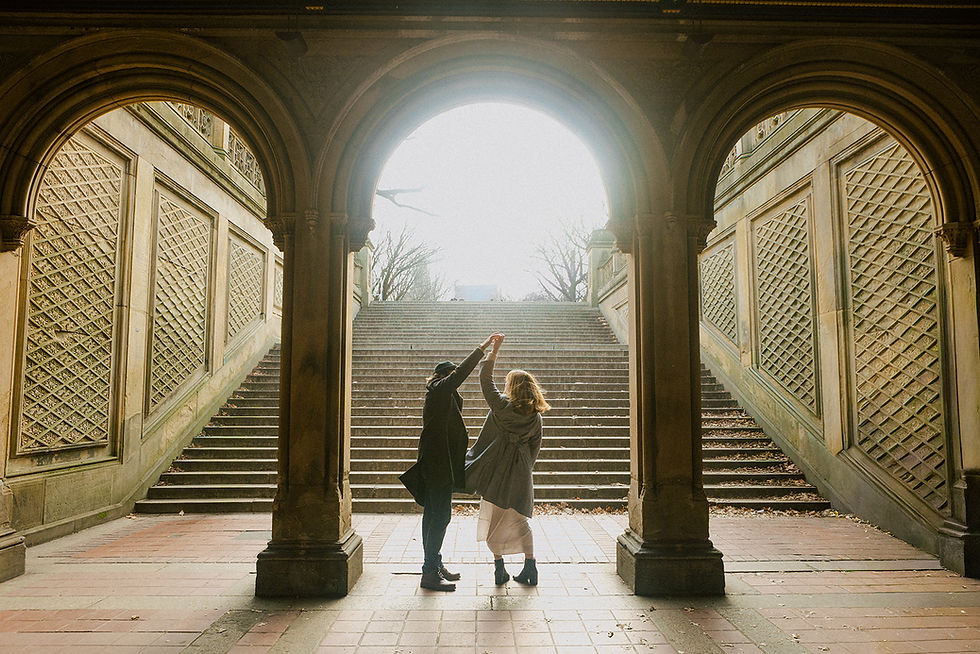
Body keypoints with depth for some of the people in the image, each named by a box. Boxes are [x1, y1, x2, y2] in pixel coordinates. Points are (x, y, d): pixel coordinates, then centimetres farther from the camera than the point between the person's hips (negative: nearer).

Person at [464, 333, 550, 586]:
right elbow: (535, 447, 7)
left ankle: (499, 567, 9)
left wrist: (494, 350, 3)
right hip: (520, 475, 4)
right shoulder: (535, 415, 0)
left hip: (495, 473, -4)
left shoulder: (501, 405, -11)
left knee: (492, 520, 8)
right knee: (519, 520, 15)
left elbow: (485, 380, -2)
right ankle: (530, 567, 13)